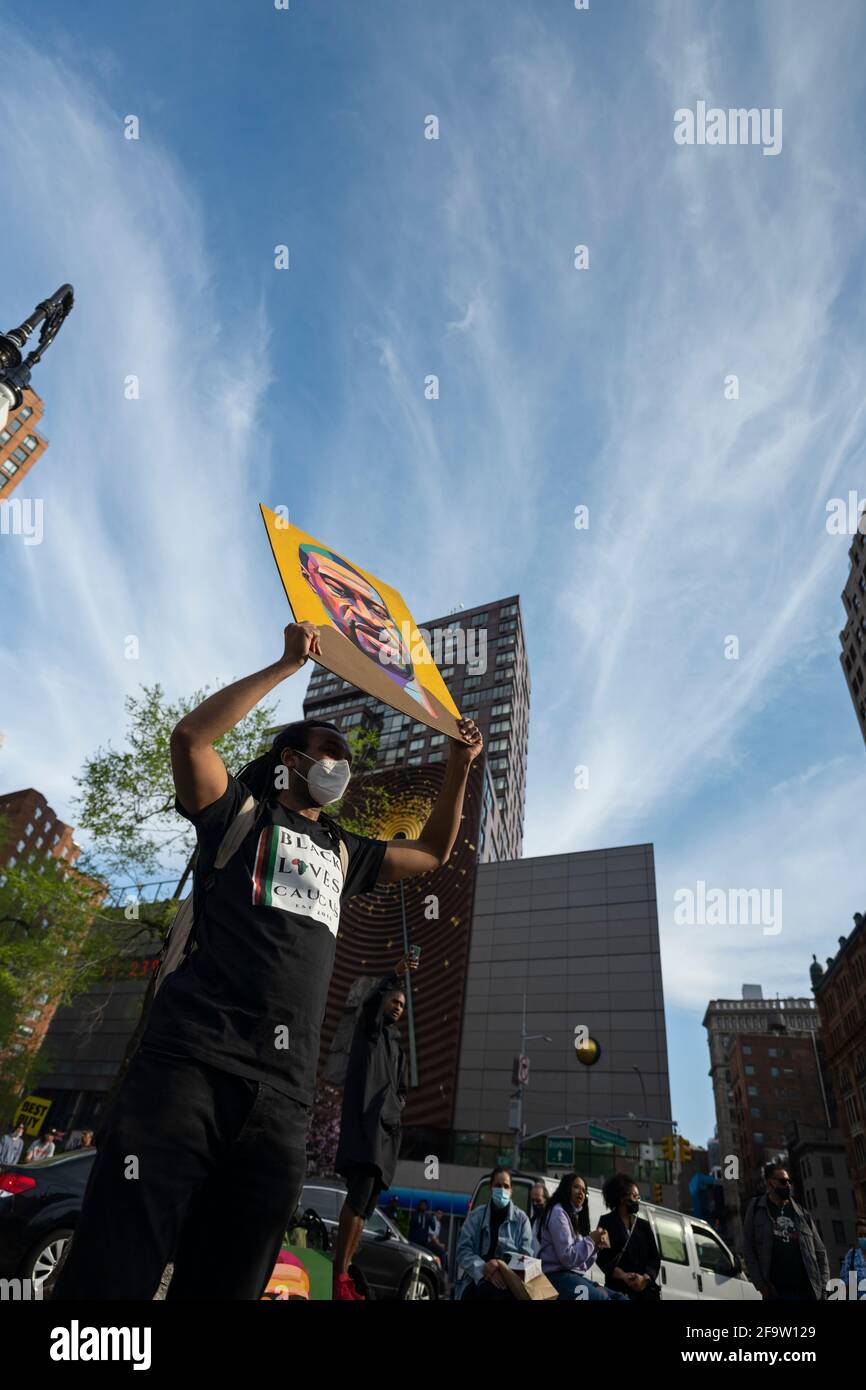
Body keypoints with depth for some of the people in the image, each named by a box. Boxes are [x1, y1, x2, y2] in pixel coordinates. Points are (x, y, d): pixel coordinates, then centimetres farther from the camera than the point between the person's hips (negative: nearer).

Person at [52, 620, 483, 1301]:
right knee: (111, 1274, -9)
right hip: (191, 1063, -5)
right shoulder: (240, 813, 10)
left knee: (226, 1282, 7)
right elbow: (190, 735, -7)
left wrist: (460, 765, 21)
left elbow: (432, 853, 32)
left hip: (282, 1097, 5)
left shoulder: (344, 851, 26)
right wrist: (289, 664, -6)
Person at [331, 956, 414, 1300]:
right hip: (364, 1121, -8)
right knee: (360, 1194, -20)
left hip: (386, 1127, 8)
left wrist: (392, 1107, 4)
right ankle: (338, 1276, -20)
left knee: (366, 1206, 4)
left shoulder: (398, 1049, 27)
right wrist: (394, 976, -32)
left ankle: (344, 1275, 7)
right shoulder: (369, 1028, 7)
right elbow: (371, 999, -15)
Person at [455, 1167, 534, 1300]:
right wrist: (484, 1268, -22)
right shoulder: (476, 1215, 8)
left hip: (509, 1281, 0)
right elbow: (463, 1250, -2)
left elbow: (526, 1255, 1)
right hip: (477, 1278, 0)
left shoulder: (521, 1218, 9)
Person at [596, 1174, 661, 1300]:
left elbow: (655, 1257, 12)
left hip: (646, 1288, 4)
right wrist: (624, 1276, -16)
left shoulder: (644, 1225, 20)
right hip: (618, 1288, -4)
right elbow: (602, 1257, -1)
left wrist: (645, 1278, -8)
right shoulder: (606, 1222, 7)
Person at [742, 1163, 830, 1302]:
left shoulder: (801, 1213, 12)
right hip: (776, 1291, -2)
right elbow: (748, 1249, 4)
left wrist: (823, 1287, 2)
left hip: (808, 1291, 3)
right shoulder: (757, 1208, 4)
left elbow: (820, 1251, 14)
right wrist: (760, 1283, -5)